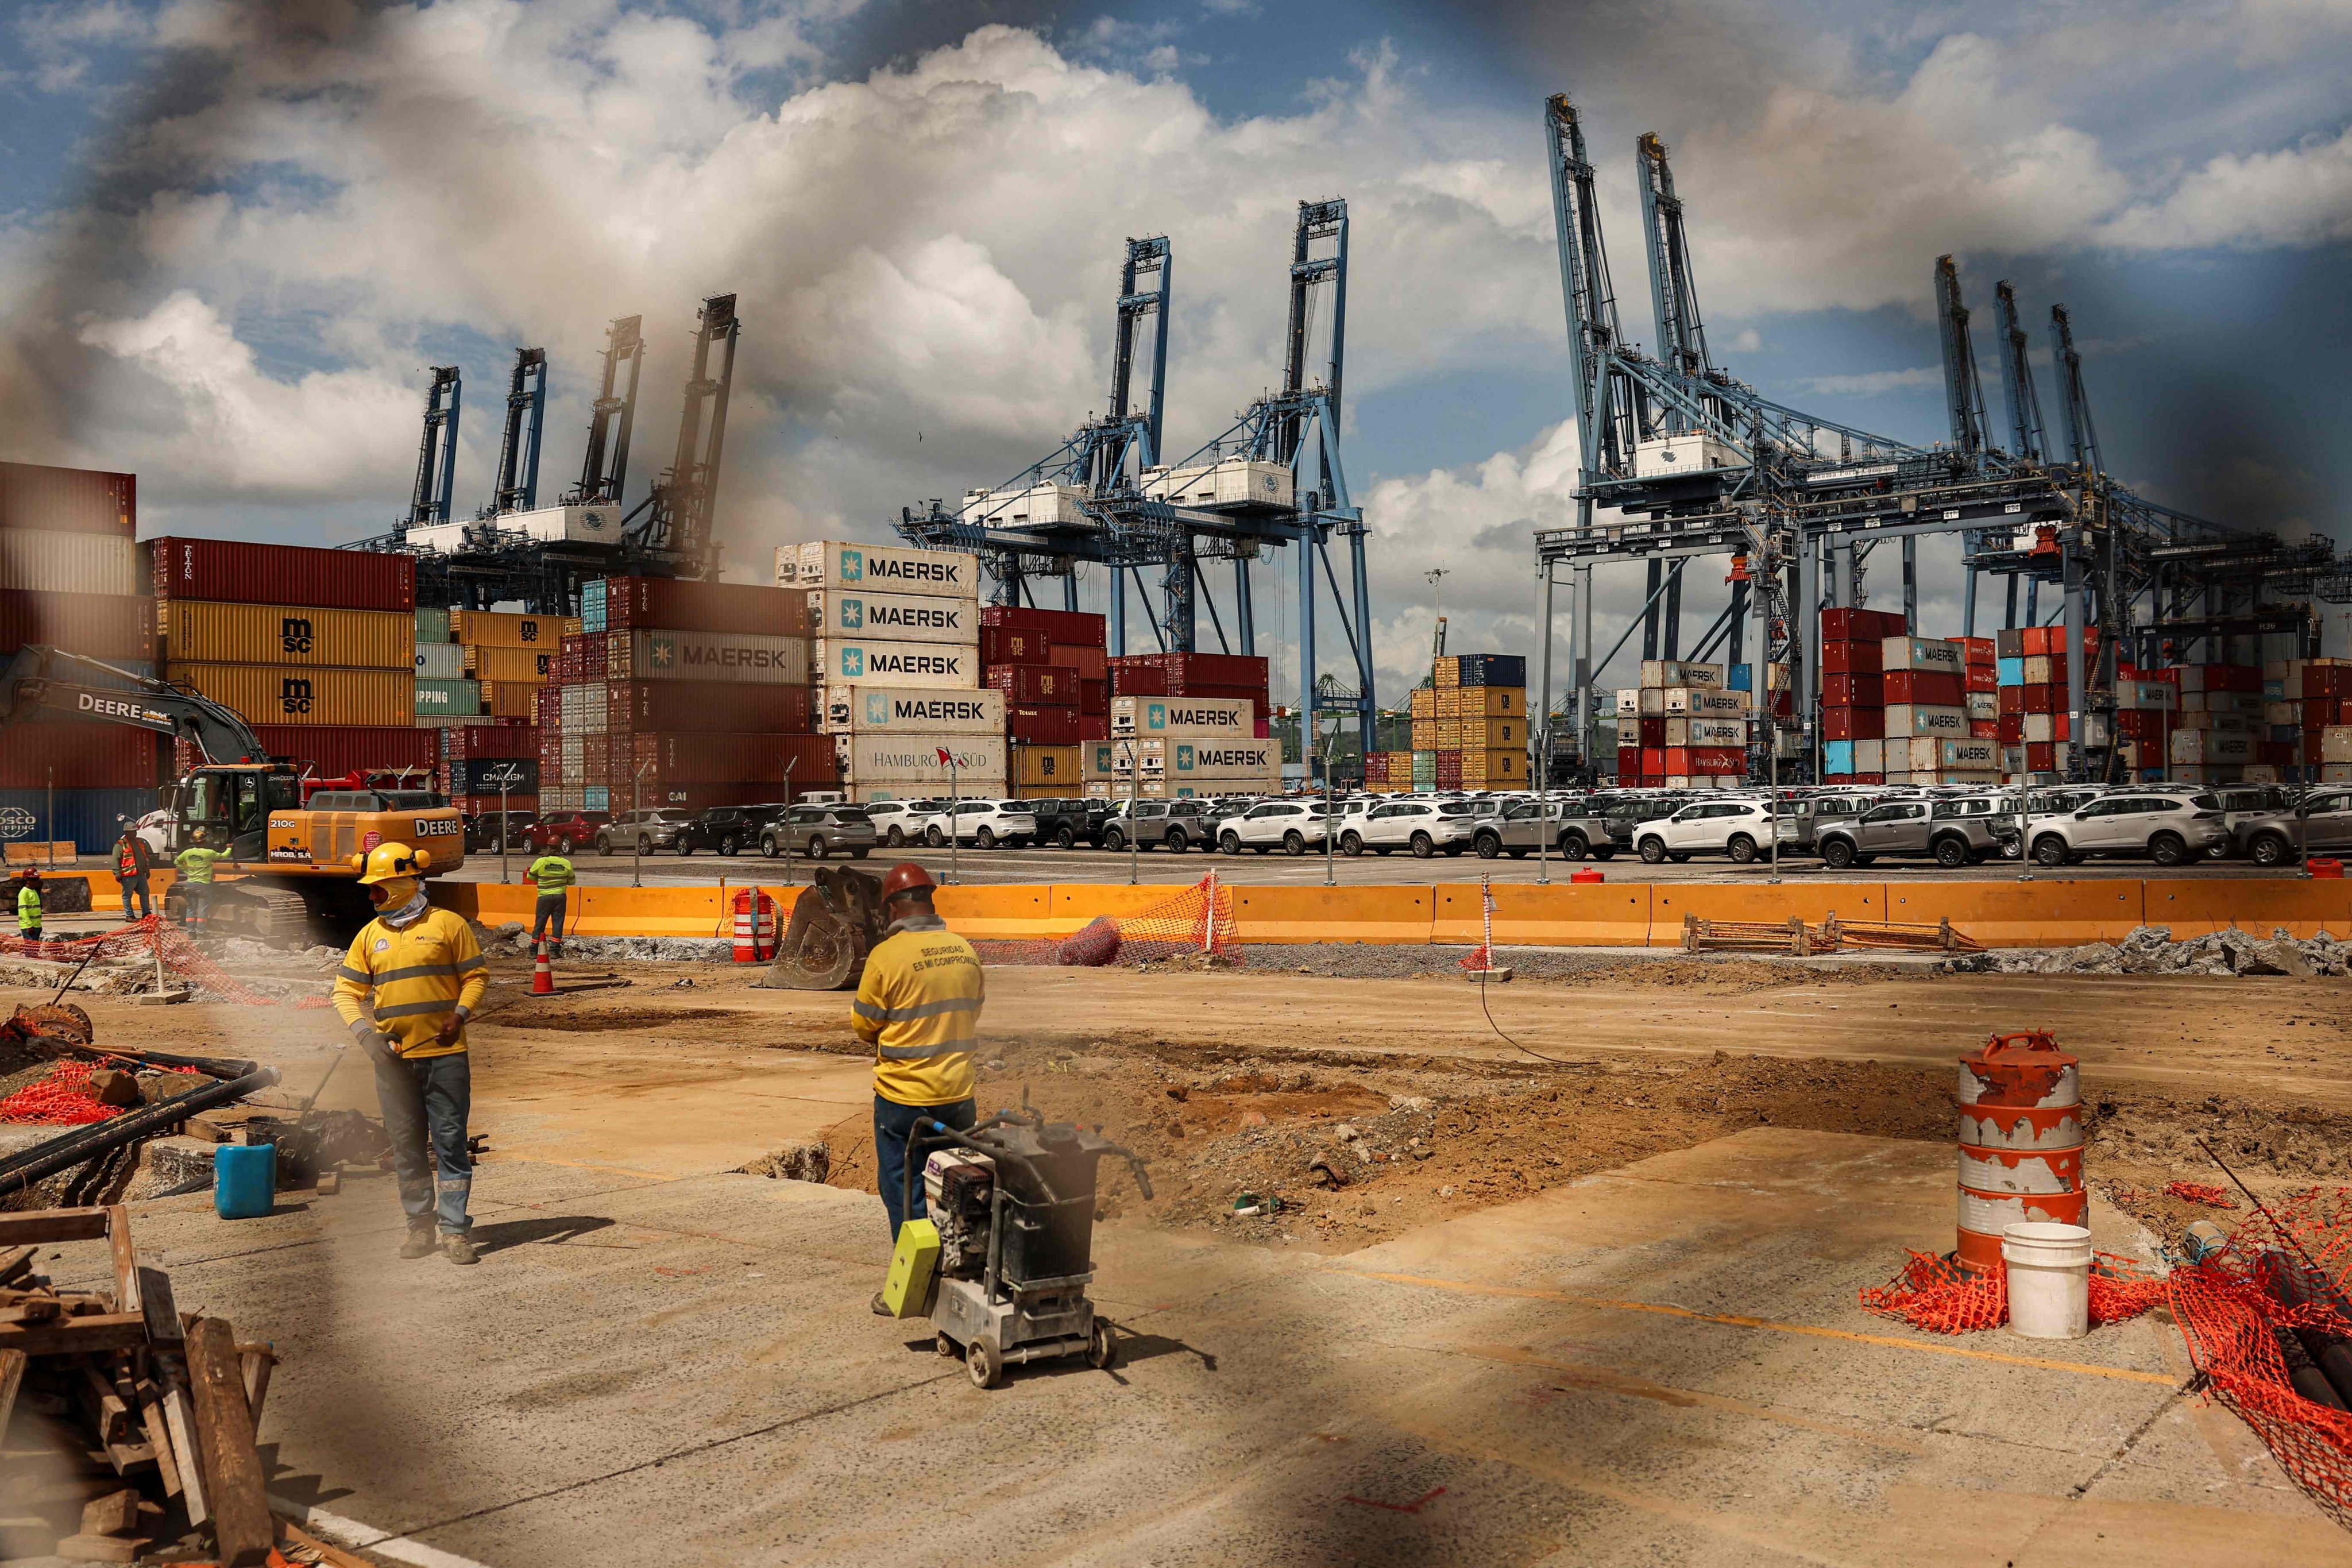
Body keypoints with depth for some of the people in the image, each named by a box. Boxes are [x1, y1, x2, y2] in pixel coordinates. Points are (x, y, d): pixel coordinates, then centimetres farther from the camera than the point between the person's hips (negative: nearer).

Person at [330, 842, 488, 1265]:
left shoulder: (448, 924, 1)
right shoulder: (370, 935, 11)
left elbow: (476, 976, 4)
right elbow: (346, 991, 11)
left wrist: (460, 1013, -12)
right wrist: (363, 1031, -5)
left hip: (444, 1054, -4)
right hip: (393, 1057, 4)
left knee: (450, 1142, -3)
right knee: (407, 1146, 8)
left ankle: (456, 1230, 0)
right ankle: (420, 1226, 18)